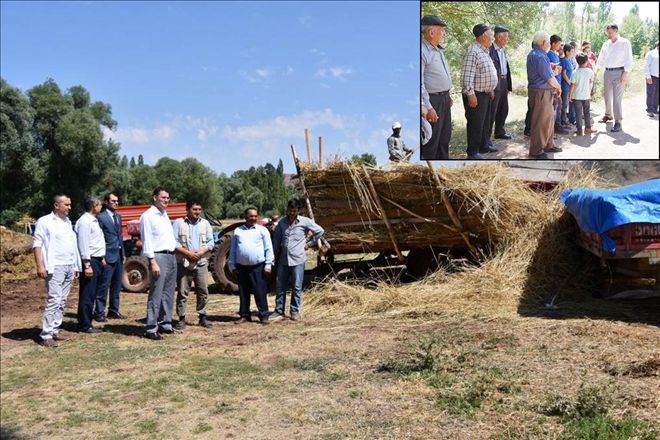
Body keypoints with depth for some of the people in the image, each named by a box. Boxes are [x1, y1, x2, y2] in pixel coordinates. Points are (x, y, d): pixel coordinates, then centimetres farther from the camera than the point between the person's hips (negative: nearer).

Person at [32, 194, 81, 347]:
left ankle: (54, 330, 14)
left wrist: (76, 266, 16)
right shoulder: (44, 221, -3)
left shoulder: (67, 222, 18)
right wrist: (40, 266, -17)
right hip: (55, 267, -7)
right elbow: (37, 244, -8)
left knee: (62, 301, 8)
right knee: (54, 300, -11)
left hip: (69, 266, 7)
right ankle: (46, 335, -8)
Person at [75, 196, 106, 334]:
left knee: (92, 294, 14)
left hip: (97, 261, 10)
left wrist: (102, 258, 19)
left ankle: (87, 323, 22)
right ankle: (84, 325, 2)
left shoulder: (94, 220, 17)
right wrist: (87, 265, -21)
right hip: (90, 261, -10)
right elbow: (83, 245, -19)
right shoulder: (84, 221, -14)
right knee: (87, 295, -5)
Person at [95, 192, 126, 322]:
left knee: (116, 286, 14)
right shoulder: (101, 217, -9)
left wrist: (123, 253, 15)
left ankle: (114, 310, 24)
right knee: (104, 285, -4)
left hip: (119, 256, 8)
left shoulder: (118, 216, 15)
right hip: (108, 256, -8)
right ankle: (99, 312, 4)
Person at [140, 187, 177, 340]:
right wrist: (153, 262, -19)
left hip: (172, 257, 9)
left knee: (168, 294, 12)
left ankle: (165, 324, 20)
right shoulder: (148, 216, -8)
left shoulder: (164, 215, 17)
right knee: (156, 295, -8)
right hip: (159, 257, -8)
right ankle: (150, 329, -3)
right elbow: (147, 241, -13)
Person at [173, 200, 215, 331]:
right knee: (182, 292, 1)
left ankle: (202, 317, 15)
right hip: (183, 263, -2)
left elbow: (210, 242, 6)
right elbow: (174, 242, -6)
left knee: (203, 291, 5)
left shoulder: (205, 223, 9)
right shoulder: (178, 223, 0)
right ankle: (182, 318, 9)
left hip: (201, 262, 3)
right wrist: (187, 253, -16)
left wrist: (201, 252, -10)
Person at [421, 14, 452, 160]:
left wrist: (448, 96, 20)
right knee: (431, 142, -3)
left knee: (445, 138, 17)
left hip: (444, 99, 9)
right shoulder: (423, 51, -16)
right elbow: (419, 82, -21)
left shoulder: (439, 50, 13)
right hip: (432, 100, -9)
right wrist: (428, 107, -24)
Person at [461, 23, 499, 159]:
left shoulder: (484, 51, 15)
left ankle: (483, 145, 31)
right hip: (476, 95, -10)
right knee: (476, 123, -3)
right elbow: (467, 75, -23)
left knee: (485, 121, 18)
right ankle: (473, 152, 6)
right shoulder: (473, 52, -18)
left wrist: (491, 89, 24)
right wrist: (470, 94, -26)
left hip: (486, 94, 10)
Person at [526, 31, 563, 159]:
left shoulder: (532, 54, 14)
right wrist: (558, 87, 0)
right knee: (540, 121, -4)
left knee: (548, 118, 19)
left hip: (538, 90, 11)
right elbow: (549, 78, -16)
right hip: (541, 92, -11)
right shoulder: (540, 57, -20)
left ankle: (548, 145, 30)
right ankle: (536, 151, 3)